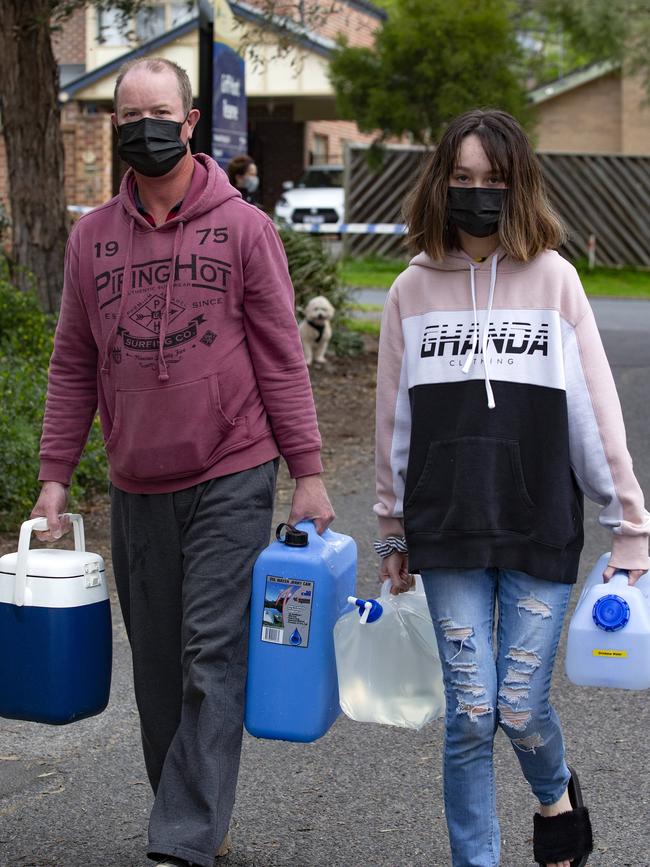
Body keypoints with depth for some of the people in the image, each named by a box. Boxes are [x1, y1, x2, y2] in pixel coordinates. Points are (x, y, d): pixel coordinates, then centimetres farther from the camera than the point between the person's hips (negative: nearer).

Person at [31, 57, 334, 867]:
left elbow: (281, 359, -1)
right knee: (158, 666, 9)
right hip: (137, 490, 4)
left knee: (213, 656, -7)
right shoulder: (92, 237, 7)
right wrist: (54, 475, 5)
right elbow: (73, 368, 11)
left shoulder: (243, 228, -1)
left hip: (231, 480, -4)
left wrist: (307, 474, -5)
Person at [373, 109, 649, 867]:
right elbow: (394, 422, 10)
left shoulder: (552, 278, 0)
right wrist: (392, 534, 13)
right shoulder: (413, 290, 5)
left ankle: (556, 797, 35)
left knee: (521, 708, 1)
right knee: (470, 713, -1)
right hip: (448, 538, 1)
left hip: (541, 533, -1)